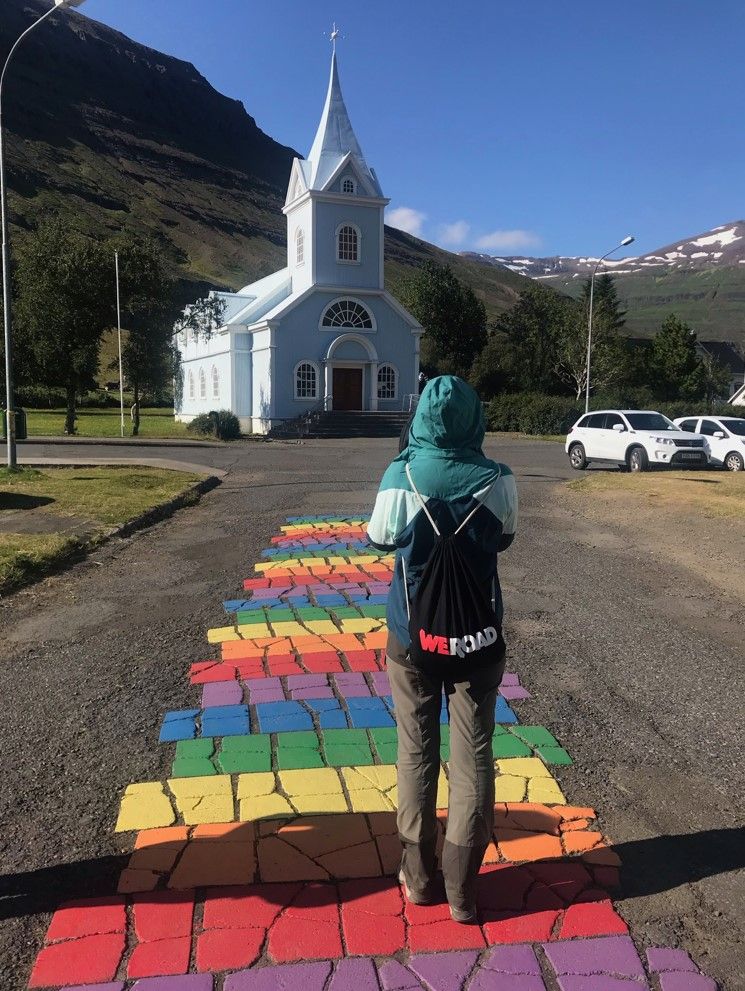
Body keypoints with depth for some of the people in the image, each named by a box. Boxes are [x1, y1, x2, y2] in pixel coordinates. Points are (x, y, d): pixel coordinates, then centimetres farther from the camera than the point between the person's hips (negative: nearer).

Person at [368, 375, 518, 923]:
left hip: (413, 634, 0)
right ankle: (462, 888, 19)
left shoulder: (401, 476, -15)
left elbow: (380, 539, 1)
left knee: (417, 751, 16)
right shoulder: (496, 480, -13)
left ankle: (419, 874, 28)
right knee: (473, 754, 11)